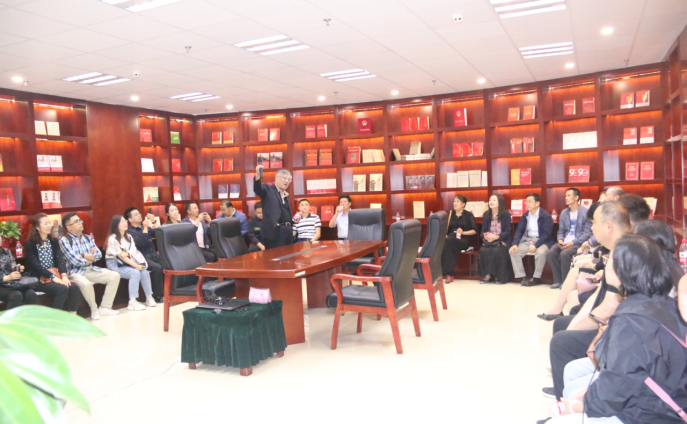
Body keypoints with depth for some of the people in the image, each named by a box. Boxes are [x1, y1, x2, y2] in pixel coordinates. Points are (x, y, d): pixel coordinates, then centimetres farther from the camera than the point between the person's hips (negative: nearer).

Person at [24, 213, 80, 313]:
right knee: (62, 288, -30)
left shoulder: (54, 241, 12)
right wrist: (53, 278, -24)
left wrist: (64, 275, -17)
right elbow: (36, 265, -15)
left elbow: (60, 259, 0)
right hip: (38, 279, -5)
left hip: (55, 275, 5)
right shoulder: (30, 244, -5)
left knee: (74, 287, -22)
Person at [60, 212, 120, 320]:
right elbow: (74, 260, -18)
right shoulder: (64, 240, -7)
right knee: (86, 284, -37)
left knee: (115, 276, -7)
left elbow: (99, 254, 6)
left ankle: (104, 307, -4)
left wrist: (84, 256, -10)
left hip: (90, 269, 7)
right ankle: (94, 310, -11)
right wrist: (90, 257, -3)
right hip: (75, 272, -7)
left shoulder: (88, 238, 13)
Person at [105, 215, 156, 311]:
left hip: (126, 263, 6)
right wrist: (135, 265, -20)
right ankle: (132, 302, -29)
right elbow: (120, 256, -16)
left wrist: (127, 254, -22)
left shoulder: (128, 237, 10)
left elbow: (134, 252, 1)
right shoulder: (112, 239, -12)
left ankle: (149, 298, -8)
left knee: (145, 272, -18)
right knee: (135, 273, -30)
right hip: (115, 264, -6)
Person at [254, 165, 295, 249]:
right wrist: (257, 175, -40)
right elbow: (257, 189, -22)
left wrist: (293, 220, 9)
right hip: (274, 231, -8)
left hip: (288, 231, 8)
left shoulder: (286, 195, 21)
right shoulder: (268, 189, 0)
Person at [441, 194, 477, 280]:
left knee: (449, 241, -36)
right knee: (446, 241, -35)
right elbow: (445, 228, 13)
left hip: (464, 240, -3)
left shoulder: (468, 215, 8)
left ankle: (447, 273, -34)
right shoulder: (450, 214, 19)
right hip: (451, 238, 3)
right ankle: (449, 273, -36)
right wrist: (445, 235, -9)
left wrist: (463, 232, -12)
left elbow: (474, 230, 3)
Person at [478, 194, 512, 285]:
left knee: (497, 251, -33)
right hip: (489, 241, 3)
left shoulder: (506, 214, -1)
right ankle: (487, 275, -18)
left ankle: (500, 276, -17)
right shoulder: (486, 215, 11)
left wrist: (496, 236, -23)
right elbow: (483, 230, 9)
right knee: (483, 250, -28)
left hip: (502, 241, -3)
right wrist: (485, 235, -16)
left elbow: (507, 232, -7)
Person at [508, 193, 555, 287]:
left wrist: (535, 246, -27)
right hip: (527, 240, 5)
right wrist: (515, 244, -12)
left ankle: (536, 277, -17)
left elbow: (546, 234, -14)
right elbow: (519, 230, 6)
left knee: (540, 252, -36)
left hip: (541, 240, -5)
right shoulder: (525, 216, 10)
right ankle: (522, 276, -9)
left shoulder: (546, 216, -7)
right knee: (514, 252, -18)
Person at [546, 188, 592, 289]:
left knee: (564, 254, -32)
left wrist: (572, 242, -19)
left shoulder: (585, 212, -6)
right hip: (565, 242, 6)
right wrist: (560, 240, -6)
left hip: (578, 243, -6)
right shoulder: (564, 212, 14)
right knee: (550, 253, -20)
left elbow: (587, 233, -10)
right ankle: (558, 280, -7)